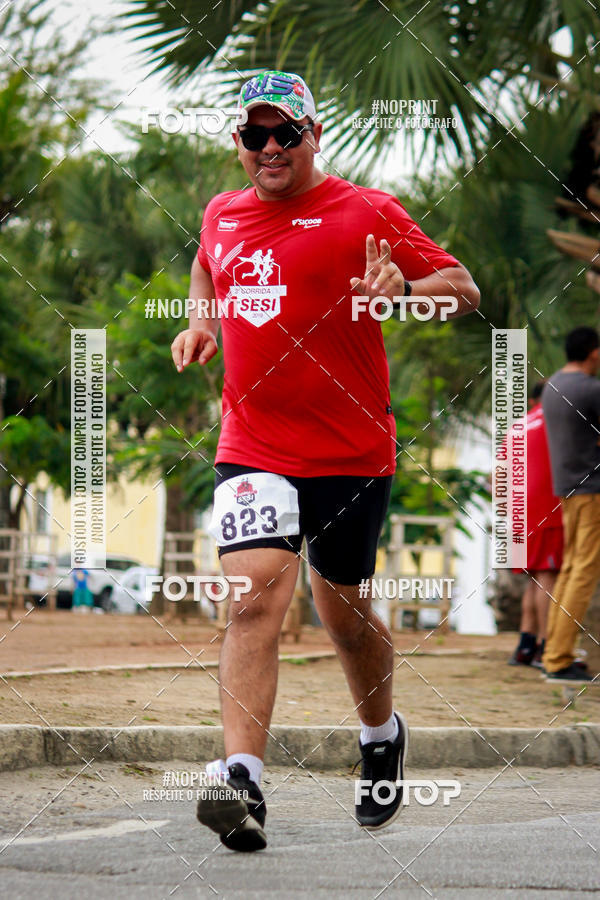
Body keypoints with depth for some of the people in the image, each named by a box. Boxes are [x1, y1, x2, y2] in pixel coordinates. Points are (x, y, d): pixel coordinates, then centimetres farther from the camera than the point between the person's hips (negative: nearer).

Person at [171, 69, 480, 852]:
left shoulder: (367, 213, -4)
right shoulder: (222, 216, 11)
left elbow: (466, 290, -4)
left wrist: (402, 290, -24)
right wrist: (200, 321, 15)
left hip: (352, 453, -2)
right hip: (252, 448, 2)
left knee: (344, 611, 11)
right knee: (255, 596, -17)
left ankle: (382, 734, 41)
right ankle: (243, 782, -27)